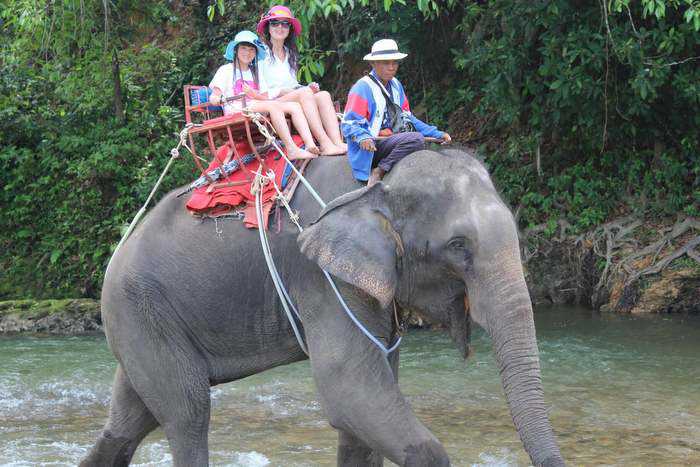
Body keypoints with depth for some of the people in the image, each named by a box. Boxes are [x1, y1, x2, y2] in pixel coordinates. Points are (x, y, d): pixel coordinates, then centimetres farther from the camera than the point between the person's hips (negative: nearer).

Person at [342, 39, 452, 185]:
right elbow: (349, 124, -11)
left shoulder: (396, 86, 18)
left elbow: (407, 118, 23)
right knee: (416, 139, -28)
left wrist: (437, 134, 15)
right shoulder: (363, 88, -7)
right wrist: (363, 137, -32)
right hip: (372, 147, -8)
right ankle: (378, 172, -20)